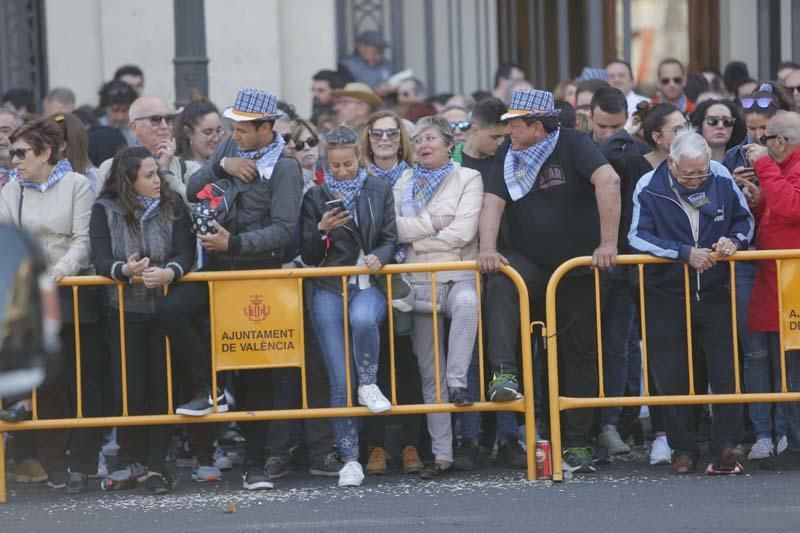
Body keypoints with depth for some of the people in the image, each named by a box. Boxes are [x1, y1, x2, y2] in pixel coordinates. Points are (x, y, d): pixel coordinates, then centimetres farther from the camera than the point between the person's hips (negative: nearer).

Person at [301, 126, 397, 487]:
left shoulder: (379, 191, 13)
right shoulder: (316, 197, 9)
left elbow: (390, 239, 11)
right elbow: (308, 257, 7)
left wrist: (379, 257, -11)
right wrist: (322, 230, -12)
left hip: (368, 284, 0)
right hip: (329, 290, 0)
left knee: (363, 319, -39)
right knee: (340, 381, -7)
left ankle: (369, 384, -13)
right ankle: (349, 460, -4)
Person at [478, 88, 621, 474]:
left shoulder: (571, 145, -10)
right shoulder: (509, 159, 4)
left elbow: (608, 181, -24)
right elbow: (493, 203, -5)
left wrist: (608, 244, -31)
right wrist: (487, 248, -23)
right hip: (530, 265, 2)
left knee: (579, 352, 3)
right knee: (500, 285, -32)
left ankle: (576, 445, 10)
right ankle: (504, 373, -41)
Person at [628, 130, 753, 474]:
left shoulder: (722, 181, -4)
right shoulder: (649, 188, -11)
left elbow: (745, 220, 10)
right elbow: (638, 237, -18)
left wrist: (735, 241, -12)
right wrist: (685, 253, -26)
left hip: (715, 295, 1)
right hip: (666, 299, -1)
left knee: (726, 374, -3)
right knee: (671, 379, 3)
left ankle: (726, 446, 4)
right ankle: (683, 449, 14)